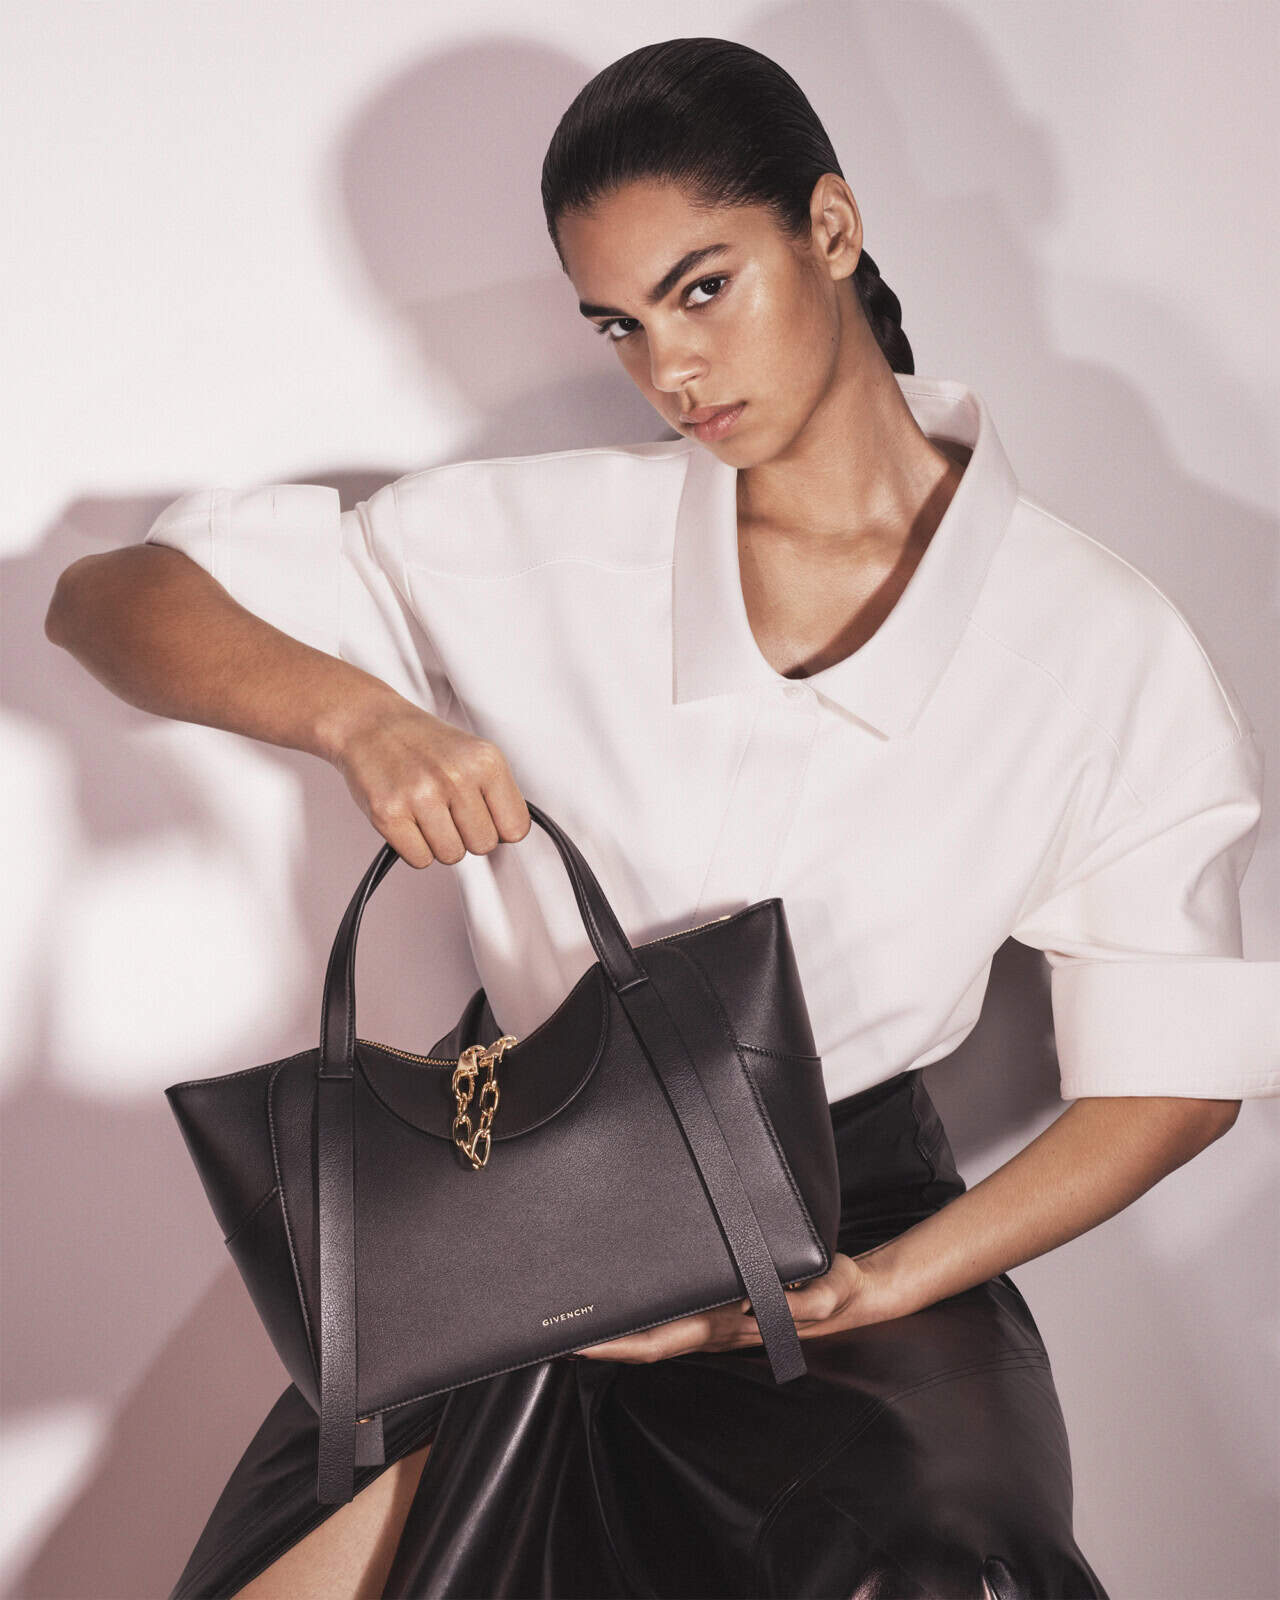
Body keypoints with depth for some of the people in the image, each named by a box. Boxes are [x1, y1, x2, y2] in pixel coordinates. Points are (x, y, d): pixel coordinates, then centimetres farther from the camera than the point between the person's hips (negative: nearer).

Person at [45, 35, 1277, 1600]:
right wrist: (355, 709, -24)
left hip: (861, 1221, 0)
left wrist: (887, 1282, -14)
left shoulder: (1110, 656, -6)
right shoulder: (544, 537, -4)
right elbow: (106, 600, -3)